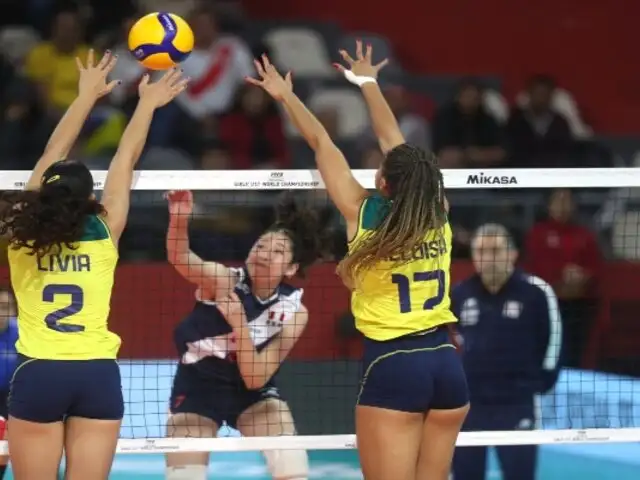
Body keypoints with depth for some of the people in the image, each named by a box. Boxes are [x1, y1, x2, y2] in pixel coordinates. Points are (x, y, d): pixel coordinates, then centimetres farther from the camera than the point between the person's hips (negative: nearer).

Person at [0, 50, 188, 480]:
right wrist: (148, 104, 22)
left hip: (38, 374, 0)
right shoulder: (105, 233, -1)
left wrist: (87, 95, 19)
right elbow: (126, 160, 11)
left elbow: (53, 156, 10)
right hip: (97, 374, 0)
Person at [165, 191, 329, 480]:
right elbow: (180, 259, -41)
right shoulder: (223, 280, -20)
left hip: (252, 391, 1)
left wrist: (238, 323, -33)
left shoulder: (293, 311, -15)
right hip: (197, 387, -1)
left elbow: (255, 378, -20)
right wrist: (179, 218, -62)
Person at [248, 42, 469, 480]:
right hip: (446, 363, 5)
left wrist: (287, 96, 18)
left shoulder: (364, 216, -7)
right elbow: (394, 142, 17)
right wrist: (369, 84, 31)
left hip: (393, 366, -5)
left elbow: (322, 145, 5)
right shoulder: (438, 216, 4)